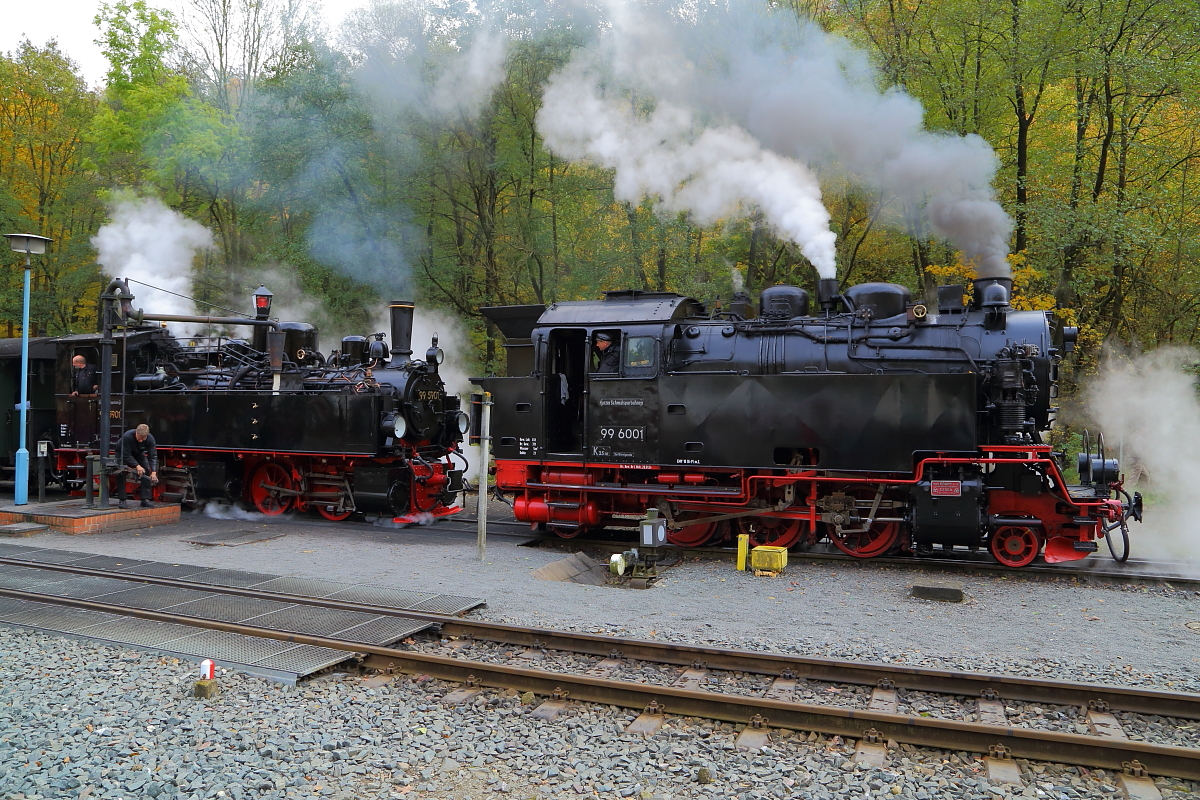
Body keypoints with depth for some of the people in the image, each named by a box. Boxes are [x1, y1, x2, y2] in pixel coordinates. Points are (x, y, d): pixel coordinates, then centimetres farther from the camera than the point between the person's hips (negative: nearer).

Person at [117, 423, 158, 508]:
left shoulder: (150, 439, -30)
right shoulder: (127, 436, -39)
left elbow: (153, 456, -28)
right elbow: (126, 455, -34)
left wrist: (154, 472, -39)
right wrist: (137, 466, -43)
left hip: (138, 453, 3)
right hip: (123, 453, -3)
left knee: (147, 471, -14)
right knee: (121, 473, -21)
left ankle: (145, 499, -10)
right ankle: (122, 500, -14)